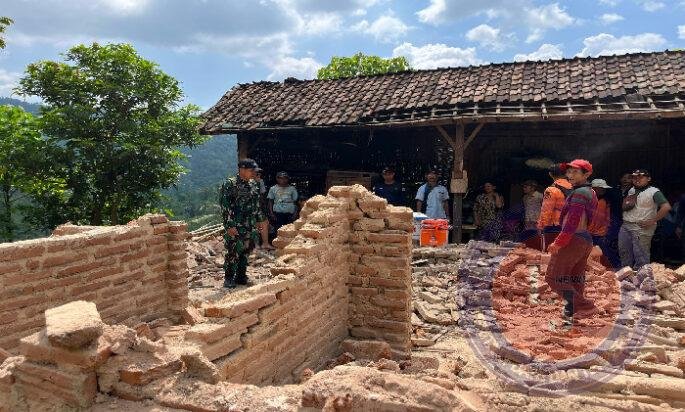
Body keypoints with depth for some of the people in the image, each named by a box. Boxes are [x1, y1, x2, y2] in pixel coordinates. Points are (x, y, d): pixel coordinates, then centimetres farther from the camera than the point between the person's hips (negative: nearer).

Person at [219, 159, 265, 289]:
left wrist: (259, 219, 19)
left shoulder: (254, 184, 11)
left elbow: (257, 204, 22)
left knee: (246, 251, 11)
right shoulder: (229, 184, -11)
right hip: (235, 227, -7)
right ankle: (229, 279, 6)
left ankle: (241, 276, 22)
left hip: (250, 227, 7)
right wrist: (229, 225, -18)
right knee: (233, 252, -5)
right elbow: (224, 206, -14)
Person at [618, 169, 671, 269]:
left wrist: (651, 221, -17)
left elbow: (666, 207, -19)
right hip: (625, 226, 7)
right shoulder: (631, 191, 15)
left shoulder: (654, 192, -8)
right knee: (624, 253, 13)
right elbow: (624, 207, 27)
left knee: (641, 257, -6)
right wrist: (627, 205, 4)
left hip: (641, 228, -7)